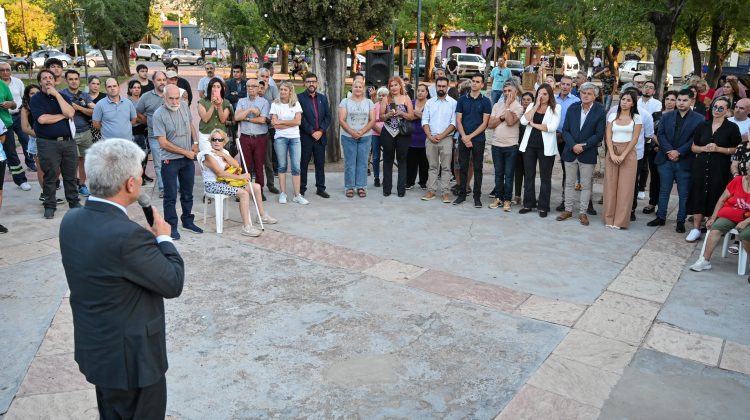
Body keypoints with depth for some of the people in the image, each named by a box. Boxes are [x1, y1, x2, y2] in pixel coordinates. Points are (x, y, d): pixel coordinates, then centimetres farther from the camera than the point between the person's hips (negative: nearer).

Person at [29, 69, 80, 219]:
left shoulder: (62, 96, 12)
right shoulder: (35, 99, 1)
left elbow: (70, 113, -7)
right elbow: (42, 119, -15)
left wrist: (56, 94, -7)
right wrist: (63, 115, -5)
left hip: (68, 141, 3)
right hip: (48, 143, -3)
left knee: (70, 175, 10)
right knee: (50, 177, 2)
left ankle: (74, 201, 22)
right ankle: (49, 206, 12)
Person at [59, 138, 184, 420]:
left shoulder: (71, 221, -6)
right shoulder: (127, 235, -32)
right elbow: (173, 283, -21)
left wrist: (150, 239, 2)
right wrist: (163, 237, -7)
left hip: (93, 348, 8)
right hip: (130, 356, -8)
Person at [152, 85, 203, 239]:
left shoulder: (184, 106, -1)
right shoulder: (159, 114, -17)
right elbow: (163, 143, -18)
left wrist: (195, 142, 4)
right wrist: (185, 152, -14)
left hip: (188, 158, 5)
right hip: (170, 160, -5)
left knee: (187, 193, 16)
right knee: (171, 196, 3)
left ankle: (188, 221, 31)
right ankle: (171, 226, 14)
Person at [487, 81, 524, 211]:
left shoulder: (518, 107, -5)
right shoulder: (497, 106, 9)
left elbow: (510, 122, -21)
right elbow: (490, 124, 2)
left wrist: (507, 105, -13)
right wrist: (502, 117, -11)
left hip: (511, 146, -4)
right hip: (496, 144, 4)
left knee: (508, 174, 1)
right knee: (498, 173, 11)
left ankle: (507, 200, 9)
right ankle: (498, 197, 20)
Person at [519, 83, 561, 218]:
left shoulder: (556, 108, -2)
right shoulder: (531, 106, 8)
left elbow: (552, 127, -15)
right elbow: (523, 121, -9)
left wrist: (534, 124, -10)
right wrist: (536, 105, -10)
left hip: (545, 146, -3)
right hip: (529, 145, 4)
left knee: (545, 177, 6)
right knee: (528, 175, 9)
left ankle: (543, 206, 13)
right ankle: (528, 204, 20)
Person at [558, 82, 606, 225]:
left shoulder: (600, 111, -6)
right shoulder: (572, 108, 3)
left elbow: (599, 134, -9)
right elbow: (565, 130, 1)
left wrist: (583, 146, -17)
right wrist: (573, 145, -14)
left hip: (588, 154, -3)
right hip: (570, 152, 3)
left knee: (586, 185, 5)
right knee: (569, 183, 11)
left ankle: (583, 212, 14)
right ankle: (568, 210, 22)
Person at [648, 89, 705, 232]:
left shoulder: (699, 119, -1)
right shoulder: (666, 116, 9)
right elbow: (660, 134, 1)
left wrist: (678, 152, -16)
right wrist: (669, 151, -12)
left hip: (685, 162, -3)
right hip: (665, 160, 3)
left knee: (684, 194, 4)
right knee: (664, 190, 11)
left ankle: (681, 221, 13)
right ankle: (661, 217, 21)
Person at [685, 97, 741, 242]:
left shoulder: (732, 127, -1)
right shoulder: (703, 126, 9)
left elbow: (736, 149, -2)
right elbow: (694, 147, 12)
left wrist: (718, 149, -14)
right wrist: (704, 148, -8)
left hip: (720, 168, -3)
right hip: (701, 166, 3)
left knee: (716, 197, -1)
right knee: (699, 195, 2)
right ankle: (696, 228, 7)